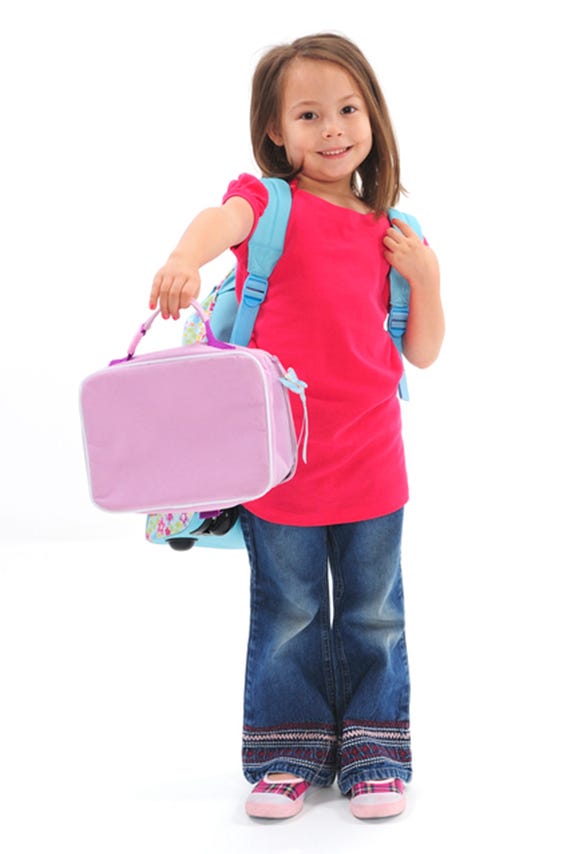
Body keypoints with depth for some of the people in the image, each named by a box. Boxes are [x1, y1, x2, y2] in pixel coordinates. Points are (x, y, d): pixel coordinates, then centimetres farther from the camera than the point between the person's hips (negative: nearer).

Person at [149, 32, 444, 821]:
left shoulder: (394, 232, 9)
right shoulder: (268, 201, -1)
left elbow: (423, 354, 11)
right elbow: (221, 220, -28)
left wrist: (425, 275, -5)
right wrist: (186, 259, -50)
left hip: (371, 461, 3)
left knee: (373, 614, 12)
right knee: (287, 614, 10)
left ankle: (374, 751, 28)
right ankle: (287, 754, 26)